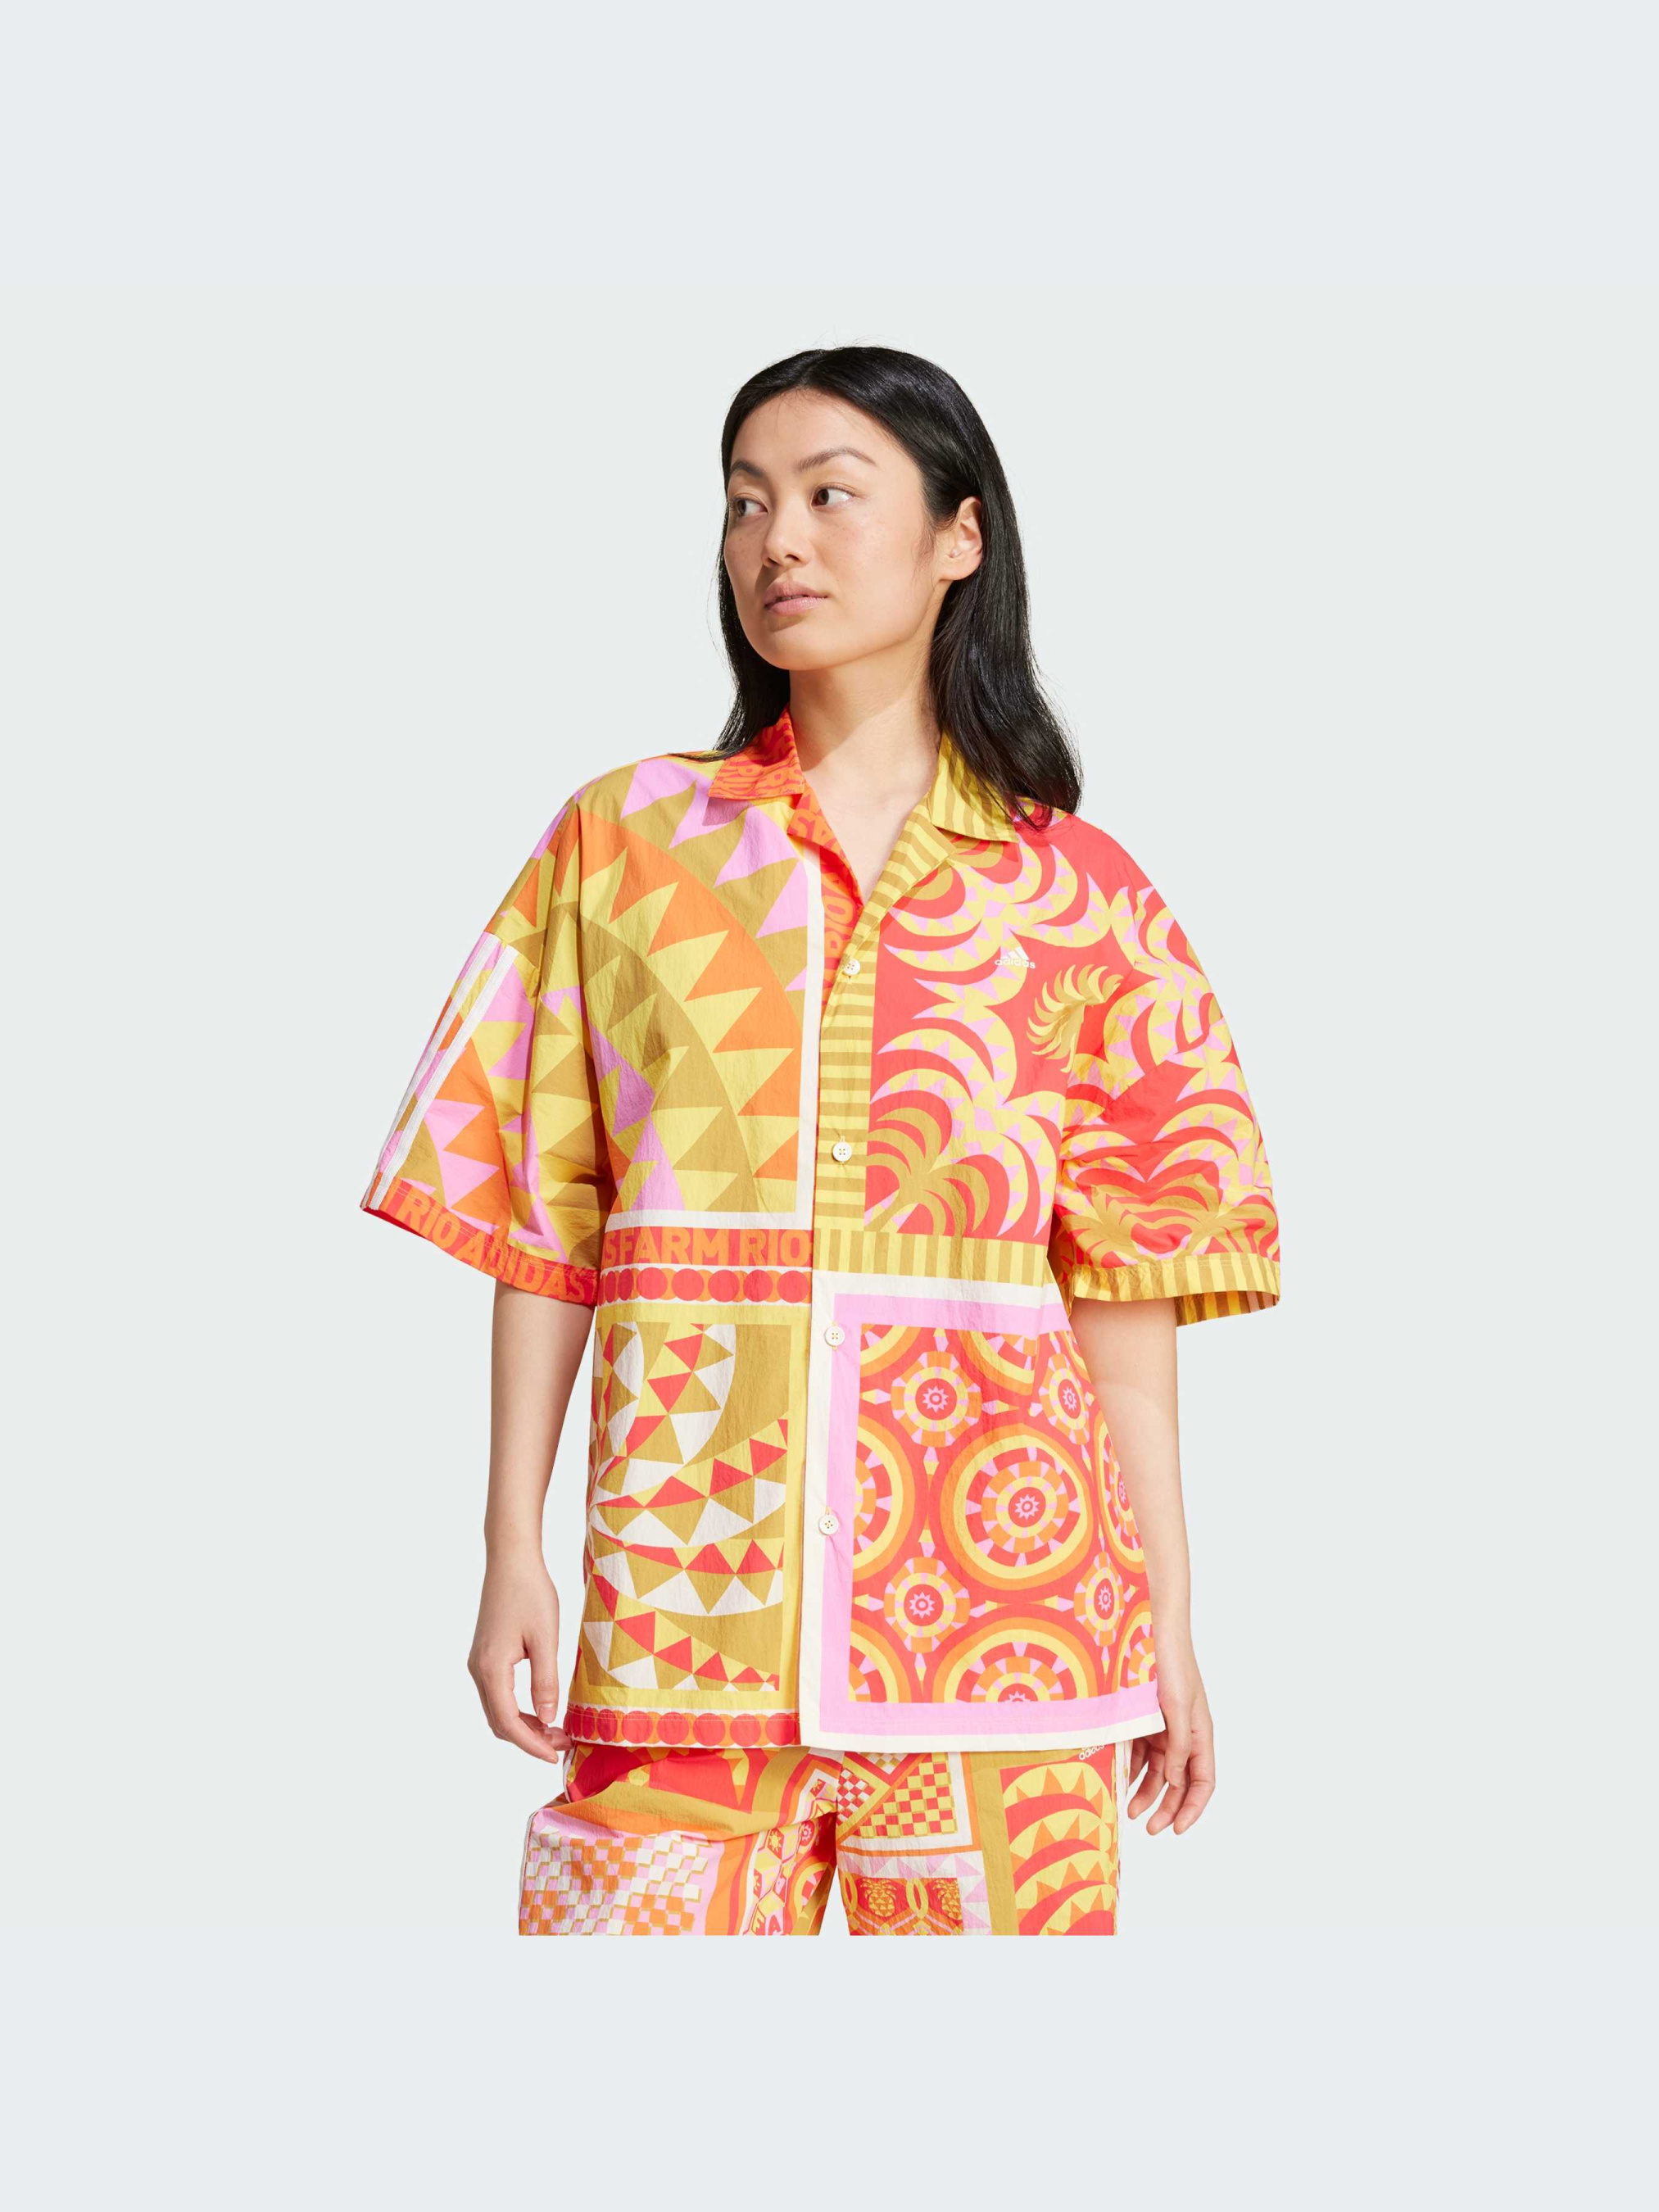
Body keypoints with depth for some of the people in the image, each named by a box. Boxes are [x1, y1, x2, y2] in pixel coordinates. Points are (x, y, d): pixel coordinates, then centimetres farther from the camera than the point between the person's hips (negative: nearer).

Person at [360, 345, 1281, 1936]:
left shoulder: (1077, 894, 7)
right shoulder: (622, 840, 10)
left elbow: (1127, 1270, 6)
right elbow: (540, 1221, 8)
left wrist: (1168, 1621, 4)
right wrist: (512, 1554, 2)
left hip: (999, 1589, 0)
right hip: (688, 1552, 1)